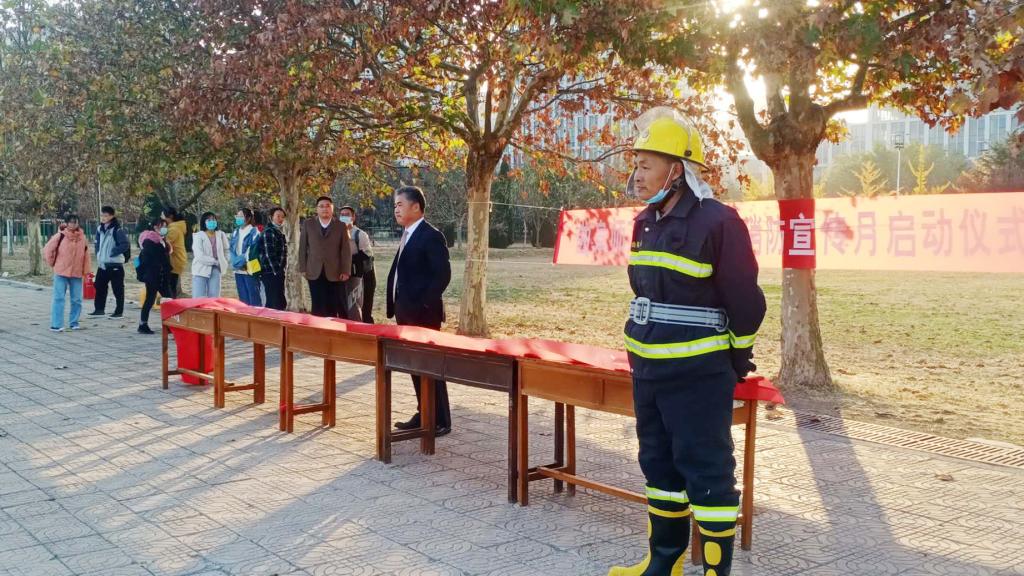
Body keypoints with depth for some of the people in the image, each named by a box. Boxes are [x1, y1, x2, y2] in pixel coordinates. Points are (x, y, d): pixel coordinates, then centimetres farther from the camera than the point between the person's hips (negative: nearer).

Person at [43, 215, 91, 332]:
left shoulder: (82, 237, 4)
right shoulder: (60, 236, -7)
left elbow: (86, 255, 6)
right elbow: (48, 249, -1)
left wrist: (86, 271, 4)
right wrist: (52, 263, 3)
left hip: (77, 274, 3)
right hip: (61, 273, -3)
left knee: (77, 300, 7)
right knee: (59, 299, -4)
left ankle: (74, 322, 19)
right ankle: (56, 325, -2)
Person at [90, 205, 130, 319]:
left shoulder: (117, 229, -11)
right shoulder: (100, 229, 11)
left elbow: (125, 245, -17)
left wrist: (111, 253, -15)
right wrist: (99, 255, 8)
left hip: (115, 264, -7)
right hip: (102, 264, 8)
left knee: (117, 289, -1)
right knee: (100, 286, 12)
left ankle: (119, 312, 4)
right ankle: (99, 309, 23)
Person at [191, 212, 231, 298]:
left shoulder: (221, 235, 5)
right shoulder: (198, 236, -8)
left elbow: (226, 250, 22)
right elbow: (199, 256, -16)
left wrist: (224, 262, 9)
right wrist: (215, 261, -14)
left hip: (215, 270, 4)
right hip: (201, 270, -4)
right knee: (199, 299, -5)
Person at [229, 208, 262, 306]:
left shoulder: (254, 232, -5)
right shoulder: (235, 233, 17)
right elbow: (232, 250, 14)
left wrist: (242, 261, -12)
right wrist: (235, 262, -2)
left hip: (250, 270, -7)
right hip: (238, 270, 7)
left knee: (254, 300, -7)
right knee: (243, 299, 10)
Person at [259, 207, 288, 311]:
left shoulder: (278, 232, 17)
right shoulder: (269, 232, -11)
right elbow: (269, 254, -18)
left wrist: (281, 271, 14)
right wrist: (276, 272, -17)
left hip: (278, 273, 10)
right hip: (272, 273, -10)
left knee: (274, 303, 13)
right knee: (276, 304, -10)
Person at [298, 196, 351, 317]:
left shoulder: (340, 226, 6)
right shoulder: (308, 224, 8)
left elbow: (346, 250, 3)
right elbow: (302, 248, 9)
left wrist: (346, 271, -5)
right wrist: (303, 269, 2)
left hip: (335, 273, 0)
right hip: (315, 272, 0)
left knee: (333, 307, 0)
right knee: (318, 306, -1)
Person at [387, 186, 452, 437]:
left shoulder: (431, 236, -13)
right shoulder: (407, 235, 15)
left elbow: (443, 274, -19)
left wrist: (424, 304, -19)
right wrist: (396, 306, 11)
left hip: (423, 315, -9)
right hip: (406, 313, 9)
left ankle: (440, 421, 5)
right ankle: (424, 415, 23)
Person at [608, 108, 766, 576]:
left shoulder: (717, 222, -16)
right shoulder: (645, 223, 8)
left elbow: (746, 301, -11)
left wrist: (737, 360, -2)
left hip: (699, 375, -8)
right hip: (648, 371, 8)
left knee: (707, 474, 0)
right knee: (659, 464, 18)